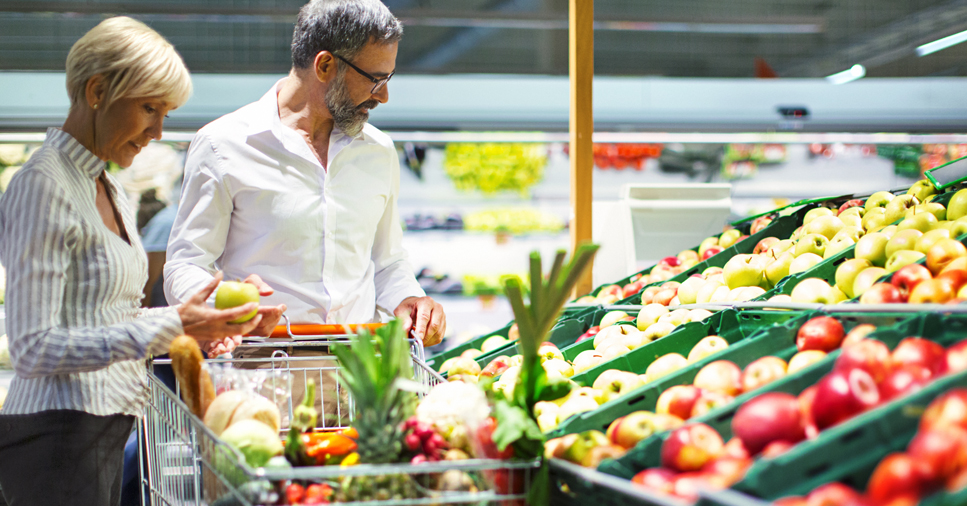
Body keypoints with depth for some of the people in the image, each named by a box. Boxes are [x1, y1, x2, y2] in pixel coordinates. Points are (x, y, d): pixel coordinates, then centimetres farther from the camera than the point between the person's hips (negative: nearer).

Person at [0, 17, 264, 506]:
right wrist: (171, 326, -21)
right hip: (58, 437, -9)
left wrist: (193, 329, 4)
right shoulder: (42, 185, -12)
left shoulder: (108, 190, 16)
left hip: (105, 429, 9)